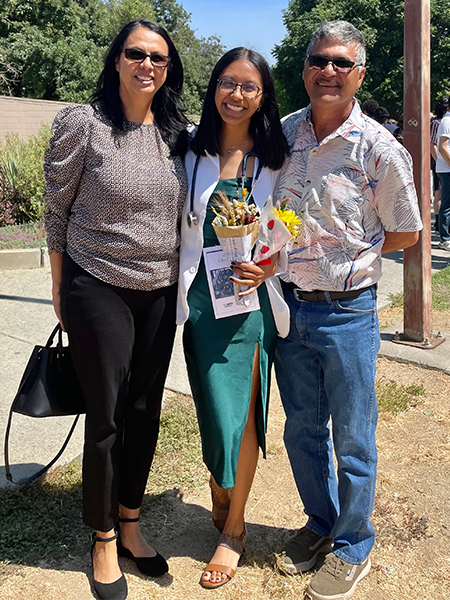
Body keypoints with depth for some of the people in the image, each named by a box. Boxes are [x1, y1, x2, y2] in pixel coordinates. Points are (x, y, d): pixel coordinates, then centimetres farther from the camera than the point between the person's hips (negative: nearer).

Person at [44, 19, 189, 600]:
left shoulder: (176, 133, 5)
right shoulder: (83, 123, -8)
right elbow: (57, 209, -2)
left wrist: (183, 280, 11)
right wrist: (61, 290, 1)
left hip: (159, 292, 5)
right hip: (98, 290, -4)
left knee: (145, 411, 11)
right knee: (107, 417, 3)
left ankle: (130, 524, 32)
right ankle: (103, 540, 24)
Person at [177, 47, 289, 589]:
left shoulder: (276, 158, 4)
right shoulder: (191, 153, 4)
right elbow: (175, 228, 9)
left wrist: (271, 265, -10)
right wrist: (178, 292, 0)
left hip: (256, 297, 0)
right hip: (203, 296, 1)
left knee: (244, 411, 3)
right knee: (215, 408, 5)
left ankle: (234, 528, 20)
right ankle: (219, 493, 35)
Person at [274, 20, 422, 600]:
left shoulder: (379, 148, -10)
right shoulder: (283, 133, 2)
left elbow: (406, 232, 0)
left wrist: (346, 252, -5)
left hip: (346, 309, -4)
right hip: (288, 305, 4)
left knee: (352, 438, 9)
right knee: (302, 428, 17)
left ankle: (352, 547, 31)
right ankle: (320, 522, 40)